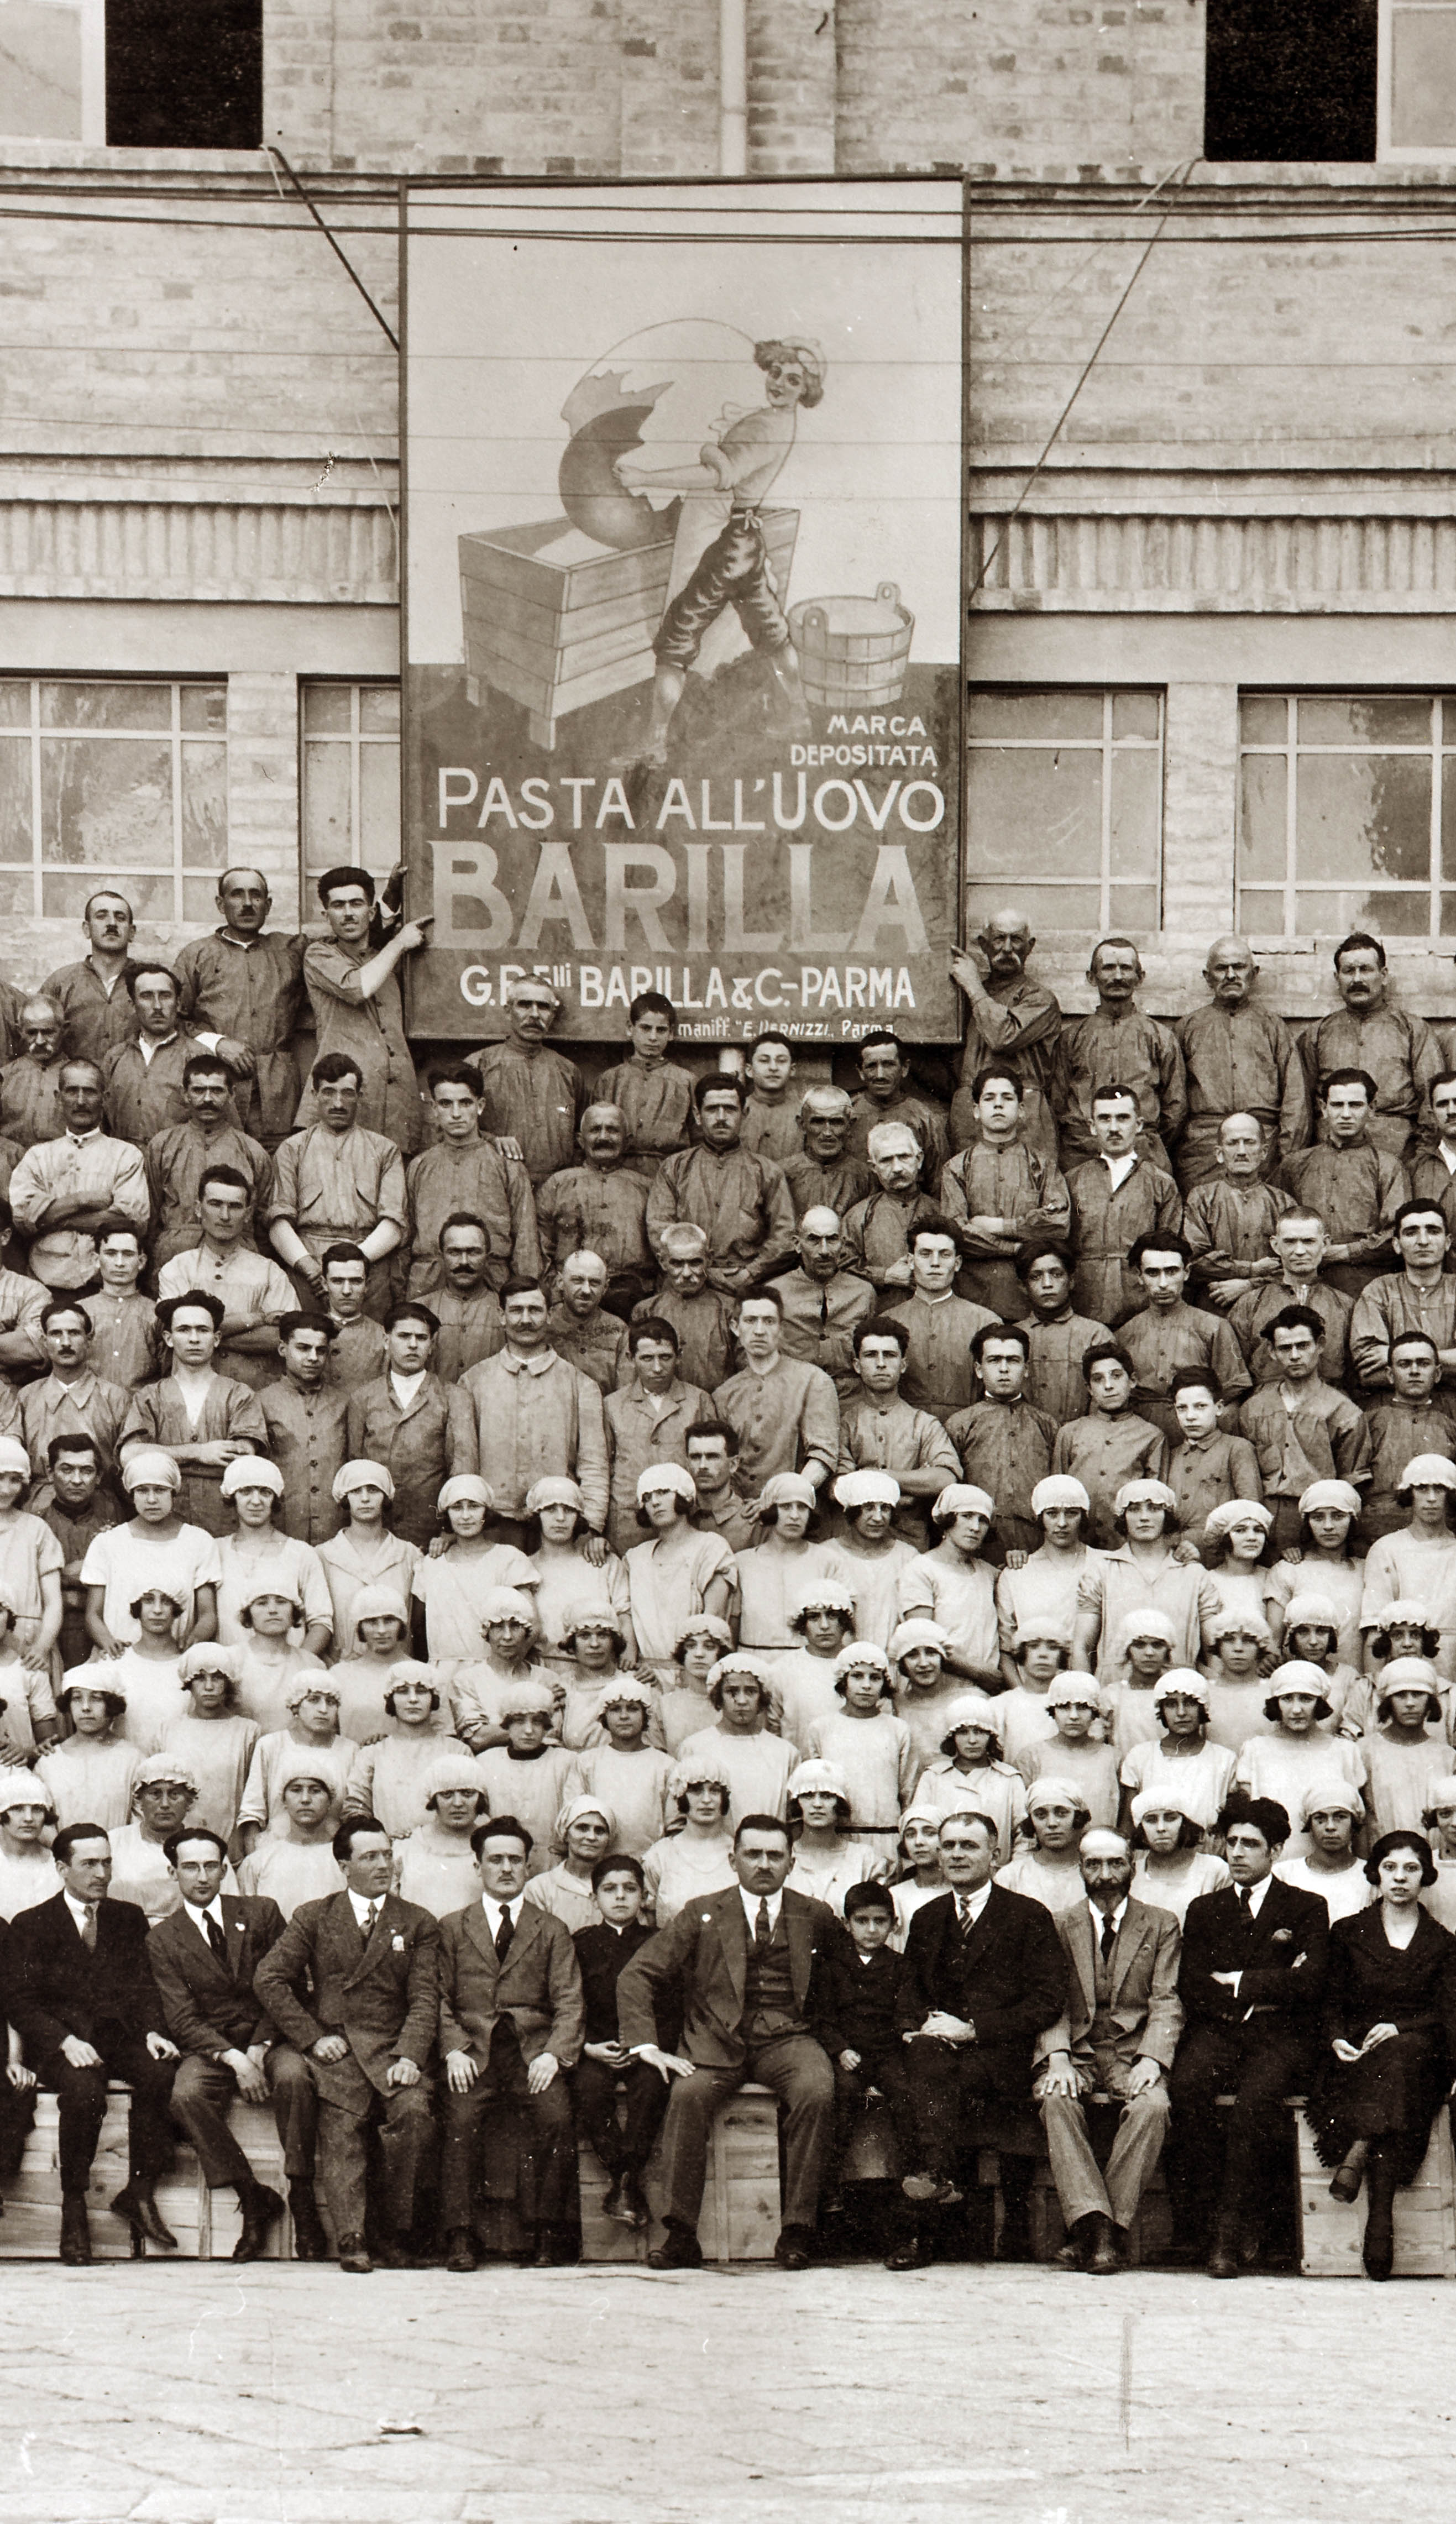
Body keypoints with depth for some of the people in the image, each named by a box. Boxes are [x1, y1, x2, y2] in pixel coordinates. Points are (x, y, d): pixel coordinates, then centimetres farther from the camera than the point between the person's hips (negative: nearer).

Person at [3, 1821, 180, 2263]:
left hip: (119, 2036, 3)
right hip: (59, 2041, -3)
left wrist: (153, 2031, -9)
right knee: (84, 2090, -36)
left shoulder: (128, 1919, 18)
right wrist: (66, 2041, -18)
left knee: (160, 2074, -30)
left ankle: (139, 2192, -17)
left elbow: (143, 1987, 13)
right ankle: (74, 2211, -22)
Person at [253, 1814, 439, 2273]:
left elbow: (425, 1999, 6)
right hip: (334, 2046, 0)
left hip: (392, 2050, 0)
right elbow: (269, 1979, 6)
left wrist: (409, 2056, -11)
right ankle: (350, 2238, -34)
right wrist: (313, 2037, -4)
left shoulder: (418, 1924, 16)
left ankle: (395, 2234, -20)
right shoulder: (313, 1918, 14)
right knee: (341, 2121, -29)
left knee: (414, 2112, -29)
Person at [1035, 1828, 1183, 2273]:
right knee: (1057, 2100, -33)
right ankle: (1092, 2224, -38)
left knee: (1152, 2105, -33)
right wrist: (1058, 2058, -17)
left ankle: (1113, 2230, -31)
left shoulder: (1161, 1927, 11)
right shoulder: (1060, 1926, 13)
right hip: (1075, 2052, 1)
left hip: (1133, 2053, -1)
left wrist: (1150, 2060, -18)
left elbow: (1167, 2004, 1)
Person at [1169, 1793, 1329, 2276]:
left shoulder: (1307, 1909, 13)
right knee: (1188, 2085, -32)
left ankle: (1230, 2231, -30)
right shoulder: (1204, 1910, 21)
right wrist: (1268, 1988, -3)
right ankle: (1205, 2210, -25)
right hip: (1217, 2032, 2)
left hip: (1280, 2036, -2)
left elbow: (1309, 1983, -2)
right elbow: (1191, 1988, 8)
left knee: (1256, 2097, -34)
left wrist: (1240, 1982, -1)